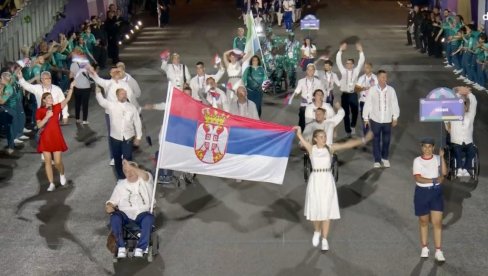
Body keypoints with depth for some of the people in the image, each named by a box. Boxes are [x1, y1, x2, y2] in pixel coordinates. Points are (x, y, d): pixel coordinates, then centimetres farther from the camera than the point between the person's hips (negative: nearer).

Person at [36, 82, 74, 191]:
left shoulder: (56, 107, -2)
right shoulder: (39, 111, -4)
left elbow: (67, 99, -13)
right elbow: (39, 125, -12)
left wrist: (71, 88, -25)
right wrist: (47, 117, -24)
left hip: (56, 138, 0)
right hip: (45, 139, 0)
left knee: (57, 162, -2)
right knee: (47, 162, 3)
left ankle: (62, 174, 31)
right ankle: (51, 184, 12)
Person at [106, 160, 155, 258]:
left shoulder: (144, 181, 9)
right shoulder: (121, 185, 18)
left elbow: (145, 175, -17)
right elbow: (112, 201, 14)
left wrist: (131, 167, -33)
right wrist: (109, 206, -12)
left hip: (142, 214, -2)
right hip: (125, 214, 2)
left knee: (149, 218, -36)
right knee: (115, 217, -31)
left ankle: (140, 249, -36)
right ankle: (121, 248, -28)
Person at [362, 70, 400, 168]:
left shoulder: (391, 90, -6)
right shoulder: (372, 90, -10)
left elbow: (394, 104, 1)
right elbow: (367, 104, -4)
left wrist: (395, 118, 3)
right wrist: (366, 118, -2)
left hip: (387, 120, 1)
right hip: (375, 119, -1)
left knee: (386, 140, 12)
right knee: (376, 140, 7)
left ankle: (385, 158, 33)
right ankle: (377, 160, 18)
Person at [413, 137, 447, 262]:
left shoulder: (437, 158, 1)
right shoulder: (417, 161, -5)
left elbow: (444, 172, -15)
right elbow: (418, 178, -17)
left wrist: (442, 157, -22)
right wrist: (434, 180, -26)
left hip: (436, 192, 1)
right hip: (422, 192, -1)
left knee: (437, 223, -4)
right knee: (423, 222, 12)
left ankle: (438, 251, -1)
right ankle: (424, 248, 28)